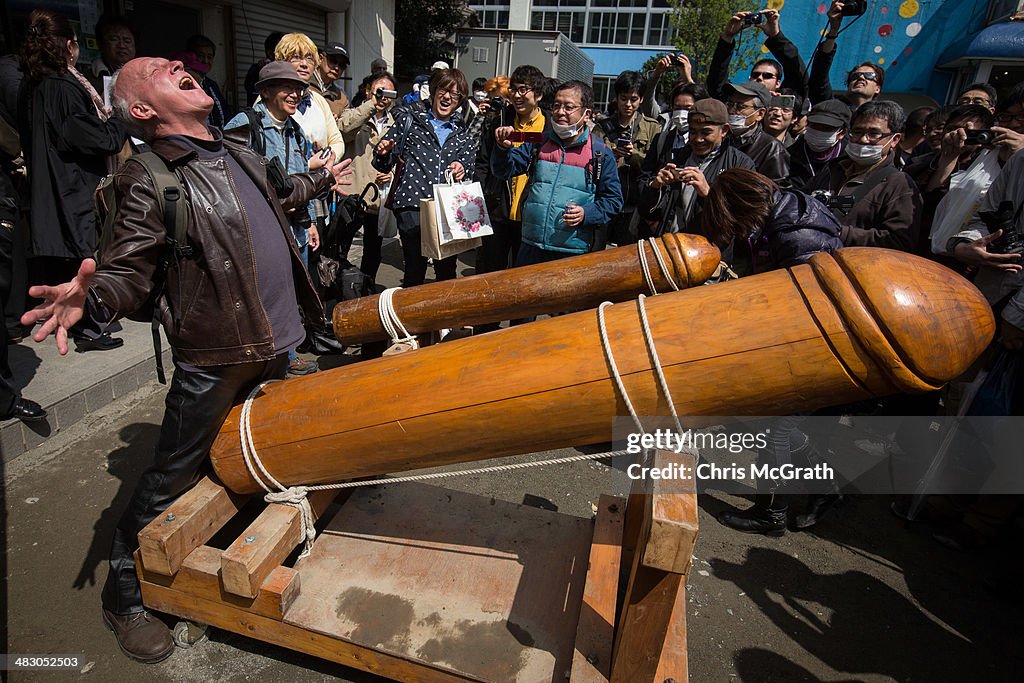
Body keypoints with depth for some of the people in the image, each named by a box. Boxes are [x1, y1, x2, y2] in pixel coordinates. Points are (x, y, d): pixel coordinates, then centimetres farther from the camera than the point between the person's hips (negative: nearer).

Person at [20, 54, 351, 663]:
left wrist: (319, 180, 42)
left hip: (275, 343, 7)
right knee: (171, 481, 6)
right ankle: (125, 595, 29)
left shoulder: (240, 154, 11)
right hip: (215, 359, -7)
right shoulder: (150, 180, -12)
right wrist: (90, 298, -40)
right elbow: (129, 272, -18)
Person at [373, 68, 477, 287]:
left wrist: (463, 169, -8)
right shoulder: (409, 119, 16)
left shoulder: (462, 135, 23)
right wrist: (383, 153, -9)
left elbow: (471, 169, 14)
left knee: (447, 271, 1)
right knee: (415, 270, -8)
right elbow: (384, 165, 14)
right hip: (412, 205, -3)